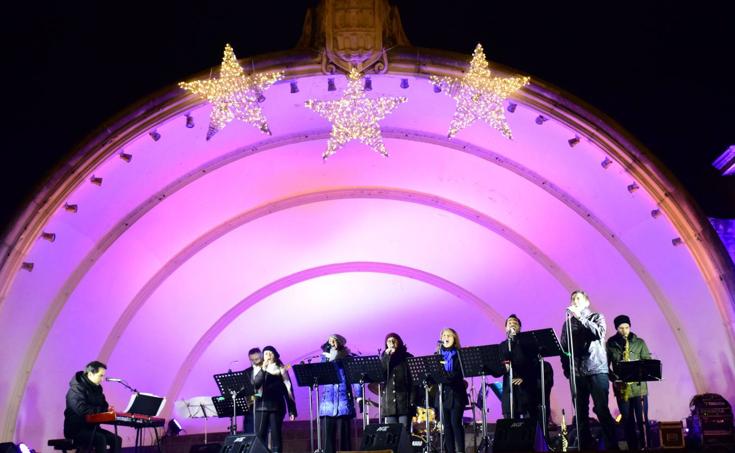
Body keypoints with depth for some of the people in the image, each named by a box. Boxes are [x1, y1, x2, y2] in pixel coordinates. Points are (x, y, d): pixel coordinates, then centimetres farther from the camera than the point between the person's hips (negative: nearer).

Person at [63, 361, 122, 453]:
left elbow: (103, 404, 20)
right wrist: (103, 410, -22)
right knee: (100, 439, -32)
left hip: (91, 427, 8)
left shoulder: (97, 388, 10)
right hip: (76, 429, -8)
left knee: (116, 439, -11)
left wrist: (108, 408, -5)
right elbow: (82, 410, -29)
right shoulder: (76, 388, -16)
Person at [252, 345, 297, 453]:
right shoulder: (258, 369, 11)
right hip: (261, 406, 1)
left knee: (275, 434, -3)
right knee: (260, 435, -4)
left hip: (277, 406, -1)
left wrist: (292, 410, -2)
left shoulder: (281, 369, 6)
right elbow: (255, 384, -6)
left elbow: (288, 390, 3)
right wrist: (263, 369, -17)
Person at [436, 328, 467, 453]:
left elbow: (460, 373, -10)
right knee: (447, 425, 3)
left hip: (456, 394, -4)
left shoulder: (459, 354, 0)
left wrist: (445, 374, -22)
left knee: (455, 423, -9)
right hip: (443, 394, 4)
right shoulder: (438, 355, 14)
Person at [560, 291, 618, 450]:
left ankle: (612, 446, -5)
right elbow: (563, 347, 14)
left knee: (602, 410, -9)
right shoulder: (568, 323, 16)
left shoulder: (596, 317, 9)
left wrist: (580, 317, -13)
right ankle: (586, 446, 7)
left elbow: (598, 333, -12)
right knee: (581, 414, 2)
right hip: (576, 373, 3)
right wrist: (566, 368, 4)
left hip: (597, 371, -3)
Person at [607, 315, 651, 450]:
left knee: (642, 420, -1)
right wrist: (613, 377, -9)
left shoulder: (639, 342, 6)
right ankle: (633, 447, 12)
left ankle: (645, 446, 6)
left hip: (638, 387, -1)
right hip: (621, 388, 1)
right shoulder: (610, 344, 5)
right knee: (627, 421, 5)